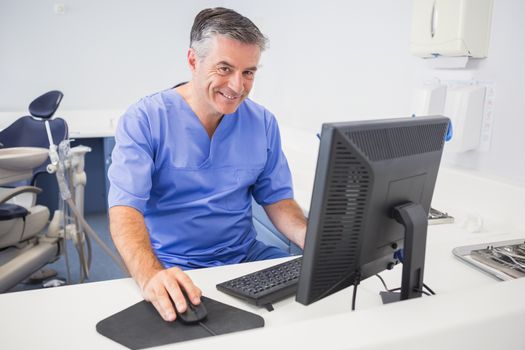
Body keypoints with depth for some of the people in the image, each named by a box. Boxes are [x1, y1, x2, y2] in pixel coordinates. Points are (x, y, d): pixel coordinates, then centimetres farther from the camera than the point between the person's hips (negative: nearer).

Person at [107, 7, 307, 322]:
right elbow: (125, 209, -19)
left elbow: (277, 198, 8)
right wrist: (151, 275, -39)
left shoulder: (263, 123, 3)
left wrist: (314, 240, -13)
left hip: (245, 256, 5)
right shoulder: (144, 120, -10)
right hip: (172, 266, -4)